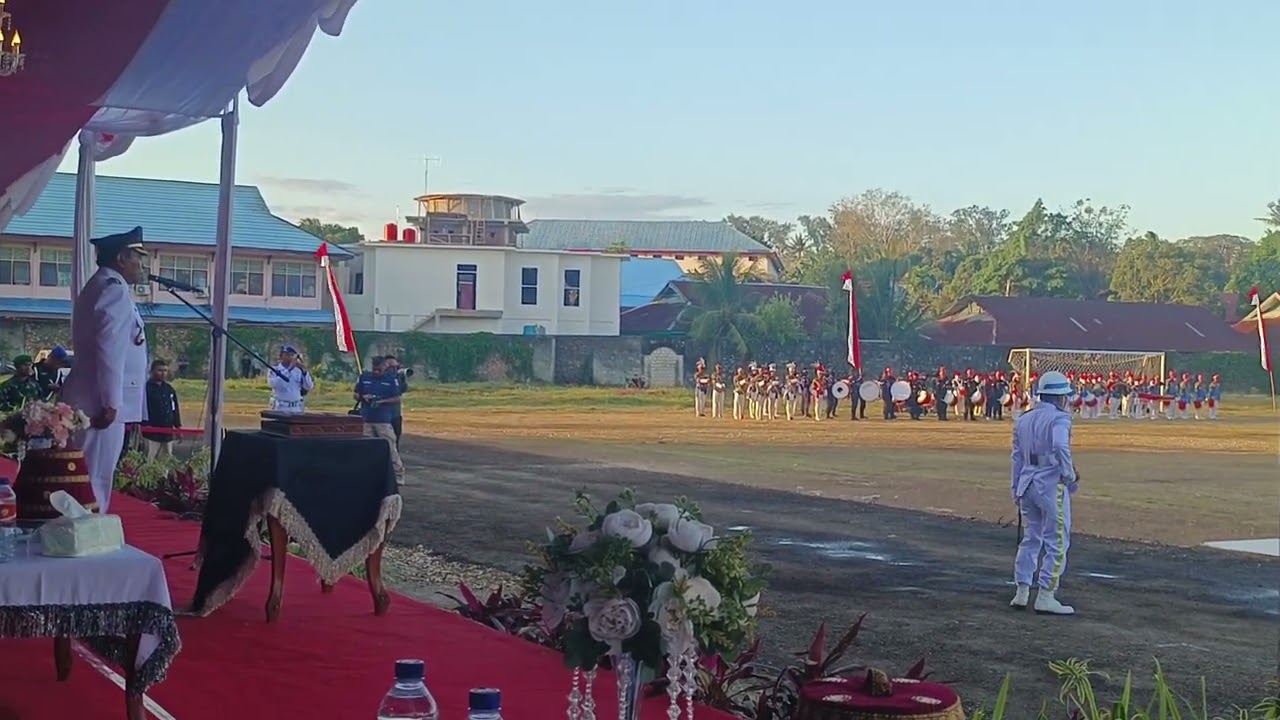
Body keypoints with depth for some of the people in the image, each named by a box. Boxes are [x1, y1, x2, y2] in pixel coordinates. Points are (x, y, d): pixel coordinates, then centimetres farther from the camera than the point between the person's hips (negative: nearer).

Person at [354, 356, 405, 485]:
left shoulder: (392, 380, 0)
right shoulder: (364, 378, 9)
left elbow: (397, 399, -3)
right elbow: (356, 395, 15)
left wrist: (382, 401, -17)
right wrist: (363, 397, -7)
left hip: (384, 420, -4)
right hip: (366, 420, 4)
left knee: (390, 448, -7)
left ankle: (398, 476, -3)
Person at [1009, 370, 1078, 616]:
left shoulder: (1023, 419, 13)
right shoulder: (1059, 418, -8)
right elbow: (1060, 447, -26)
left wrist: (1016, 490, 20)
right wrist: (1070, 477, -15)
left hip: (1027, 484, 7)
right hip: (1051, 485, -7)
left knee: (1031, 539, 17)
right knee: (1057, 542, -1)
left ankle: (1022, 592, 15)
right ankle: (1046, 596, -3)